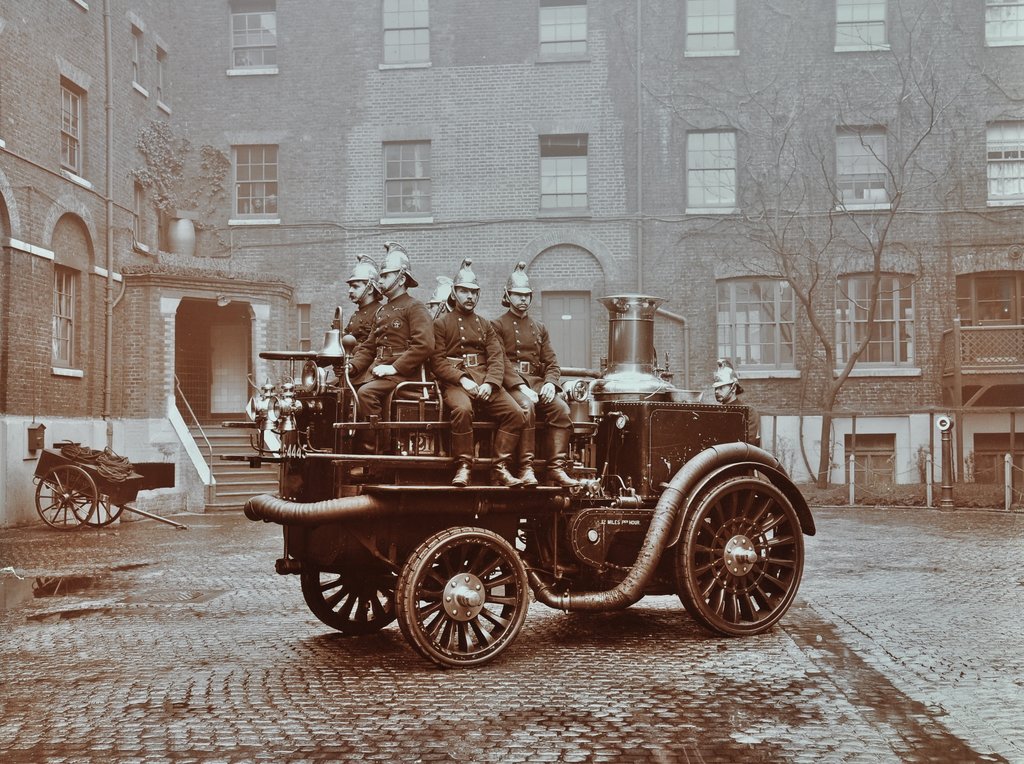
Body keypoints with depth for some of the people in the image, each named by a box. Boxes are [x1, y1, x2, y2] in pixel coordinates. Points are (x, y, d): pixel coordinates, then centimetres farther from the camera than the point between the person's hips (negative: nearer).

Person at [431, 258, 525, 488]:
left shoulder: (486, 326, 22)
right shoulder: (441, 324, 11)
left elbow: (497, 358, 9)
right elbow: (438, 362, 0)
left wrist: (489, 383, -12)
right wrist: (462, 379, -16)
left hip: (486, 381, 4)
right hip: (455, 381, -4)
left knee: (516, 413, -20)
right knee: (462, 409, -37)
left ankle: (500, 466, -14)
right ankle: (463, 466, -25)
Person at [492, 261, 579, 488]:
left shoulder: (539, 329, 24)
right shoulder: (498, 325, 7)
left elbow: (552, 362, 16)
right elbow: (501, 362, -7)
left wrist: (550, 383, -7)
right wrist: (521, 386, -21)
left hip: (538, 382, 5)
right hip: (512, 383, -5)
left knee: (561, 408, -24)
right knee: (526, 406, -36)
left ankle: (557, 468, -23)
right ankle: (526, 468, -32)